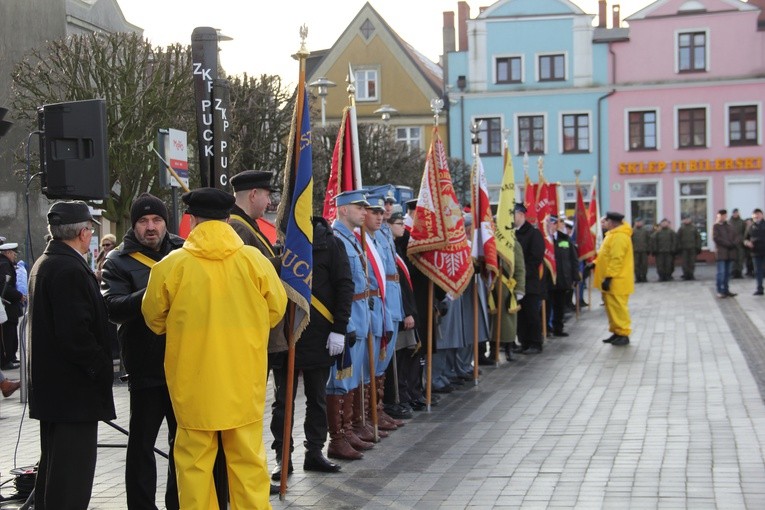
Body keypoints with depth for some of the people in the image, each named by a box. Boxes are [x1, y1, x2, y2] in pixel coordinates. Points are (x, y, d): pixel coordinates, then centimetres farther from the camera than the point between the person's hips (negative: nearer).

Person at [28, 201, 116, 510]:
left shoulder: (43, 264, 14)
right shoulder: (70, 270, -19)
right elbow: (76, 334, -25)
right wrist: (102, 371, -15)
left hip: (49, 387, 11)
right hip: (74, 390, -11)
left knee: (53, 465, 19)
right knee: (72, 473, -6)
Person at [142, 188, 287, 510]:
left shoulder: (172, 265, -8)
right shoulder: (254, 260, -5)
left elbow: (154, 318, 5)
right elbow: (276, 308, 5)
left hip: (193, 381, -1)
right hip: (243, 380, 1)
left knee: (194, 461, 9)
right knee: (248, 459, 10)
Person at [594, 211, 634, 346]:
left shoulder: (620, 237, -19)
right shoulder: (613, 235, 17)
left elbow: (616, 259, -24)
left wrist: (608, 277, -25)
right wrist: (595, 264, 12)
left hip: (616, 281, -11)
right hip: (612, 281, 11)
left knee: (618, 307, -7)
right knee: (612, 307, 14)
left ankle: (623, 334, -1)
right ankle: (616, 332, 22)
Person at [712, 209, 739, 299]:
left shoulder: (730, 226, 18)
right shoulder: (716, 226, -1)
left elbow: (736, 236, 14)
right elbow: (716, 238, -11)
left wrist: (734, 243, -8)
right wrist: (728, 244, -14)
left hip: (730, 252, 6)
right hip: (721, 252, -6)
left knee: (728, 272, 8)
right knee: (721, 272, -7)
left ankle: (726, 290, 13)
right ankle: (720, 291, -4)